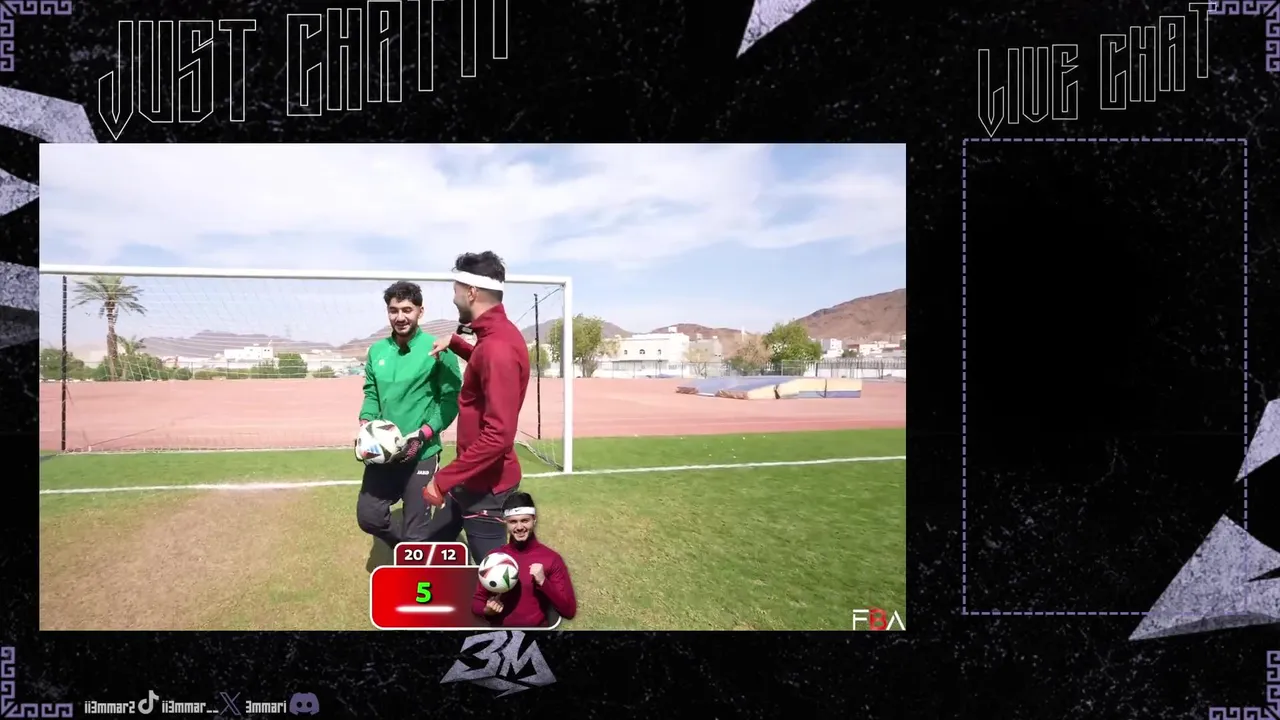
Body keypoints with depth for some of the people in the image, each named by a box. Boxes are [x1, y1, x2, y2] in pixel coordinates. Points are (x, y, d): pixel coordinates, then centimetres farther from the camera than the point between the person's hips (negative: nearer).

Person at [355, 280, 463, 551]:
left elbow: (451, 398, -11)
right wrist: (365, 424, -4)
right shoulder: (376, 351, 6)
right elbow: (371, 393, 15)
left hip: (421, 455, -5)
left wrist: (422, 435, -20)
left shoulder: (437, 350, -11)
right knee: (368, 517, 13)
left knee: (414, 532, 4)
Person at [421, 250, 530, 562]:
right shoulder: (496, 336, 5)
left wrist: (444, 479, -26)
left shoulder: (498, 347, -27)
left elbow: (498, 436, -31)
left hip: (485, 484, -10)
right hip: (473, 476, 10)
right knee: (435, 543, 23)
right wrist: (454, 344, 17)